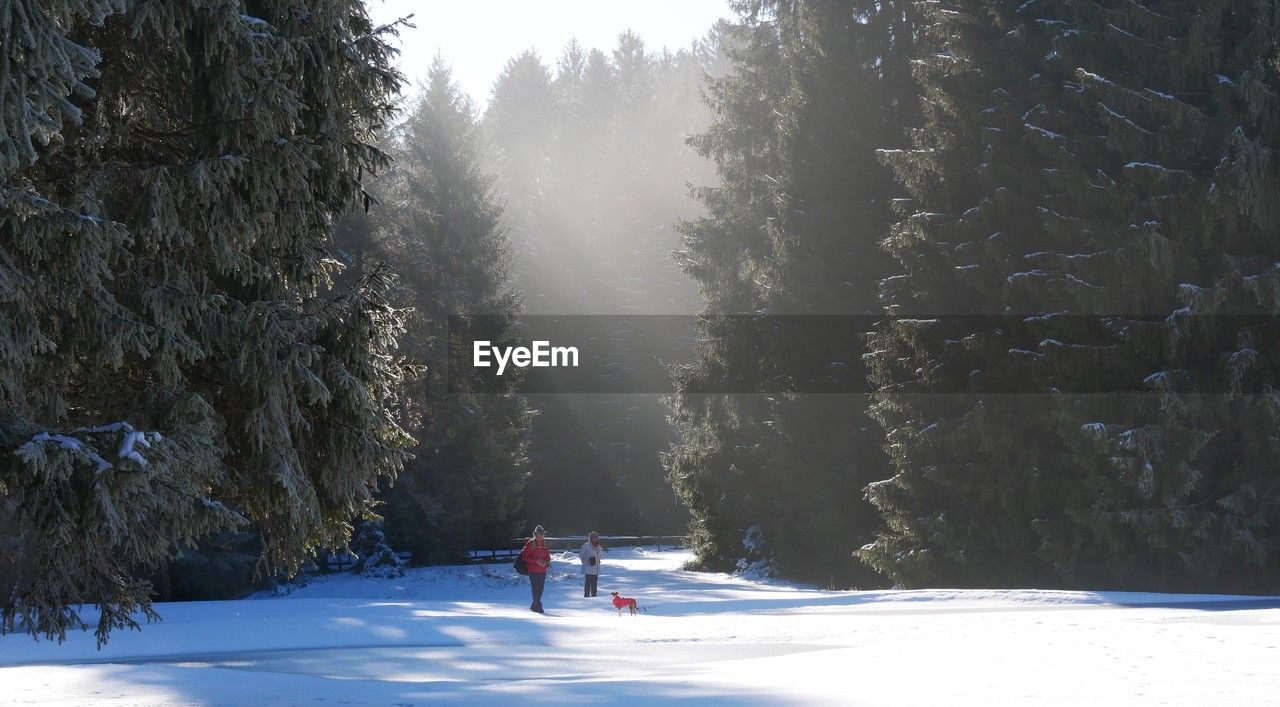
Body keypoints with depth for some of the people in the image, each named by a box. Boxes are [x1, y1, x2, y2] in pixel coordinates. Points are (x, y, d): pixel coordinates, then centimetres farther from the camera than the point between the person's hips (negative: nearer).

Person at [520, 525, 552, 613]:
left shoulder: (544, 544, 12)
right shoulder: (530, 543, -4)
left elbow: (548, 556, 18)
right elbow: (525, 557, -7)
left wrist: (547, 562, -5)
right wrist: (536, 561, -17)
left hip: (542, 570, 5)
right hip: (533, 570, -5)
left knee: (541, 588, 6)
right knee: (535, 588, -8)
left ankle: (534, 606, 20)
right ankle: (538, 606, -7)